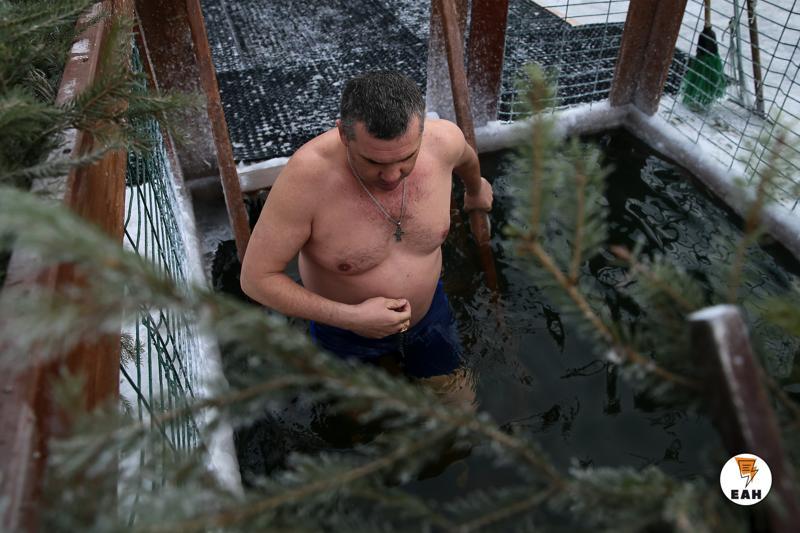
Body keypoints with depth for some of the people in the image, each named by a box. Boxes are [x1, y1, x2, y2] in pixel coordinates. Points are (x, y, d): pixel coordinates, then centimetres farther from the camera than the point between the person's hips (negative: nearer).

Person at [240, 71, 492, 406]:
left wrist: (475, 191, 25)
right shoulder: (307, 175, -36)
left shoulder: (443, 140, -25)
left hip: (428, 312, 3)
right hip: (345, 327, -2)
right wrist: (351, 316, -33)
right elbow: (256, 278, -28)